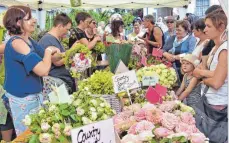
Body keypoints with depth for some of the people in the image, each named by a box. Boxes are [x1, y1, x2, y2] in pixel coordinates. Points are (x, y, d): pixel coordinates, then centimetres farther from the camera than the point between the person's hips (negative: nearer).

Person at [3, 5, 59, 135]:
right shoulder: (17, 43, -23)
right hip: (24, 98, -9)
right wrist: (49, 51, -13)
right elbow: (44, 70, -30)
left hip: (32, 95, 9)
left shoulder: (28, 41, 7)